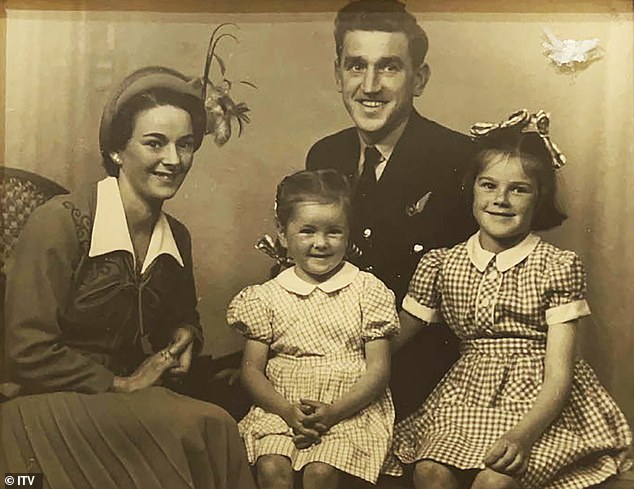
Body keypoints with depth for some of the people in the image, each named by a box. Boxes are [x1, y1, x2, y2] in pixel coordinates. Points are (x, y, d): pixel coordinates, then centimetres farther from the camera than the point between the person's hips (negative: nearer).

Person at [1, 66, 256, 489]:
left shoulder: (177, 237, 6)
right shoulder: (60, 223, -15)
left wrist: (184, 339, 1)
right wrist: (122, 384, -10)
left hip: (130, 400, 6)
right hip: (51, 405, -6)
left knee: (215, 427, -25)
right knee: (210, 426, -28)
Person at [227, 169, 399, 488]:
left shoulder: (368, 291, 1)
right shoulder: (267, 297, 5)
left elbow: (378, 369, -2)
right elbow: (252, 369, 4)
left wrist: (334, 411, -15)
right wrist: (287, 410, -13)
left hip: (351, 409, -1)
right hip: (282, 409, 2)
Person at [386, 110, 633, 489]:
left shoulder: (559, 267, -5)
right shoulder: (442, 265, 3)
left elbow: (558, 375, -10)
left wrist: (523, 434, -26)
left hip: (540, 402, -2)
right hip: (466, 396, 2)